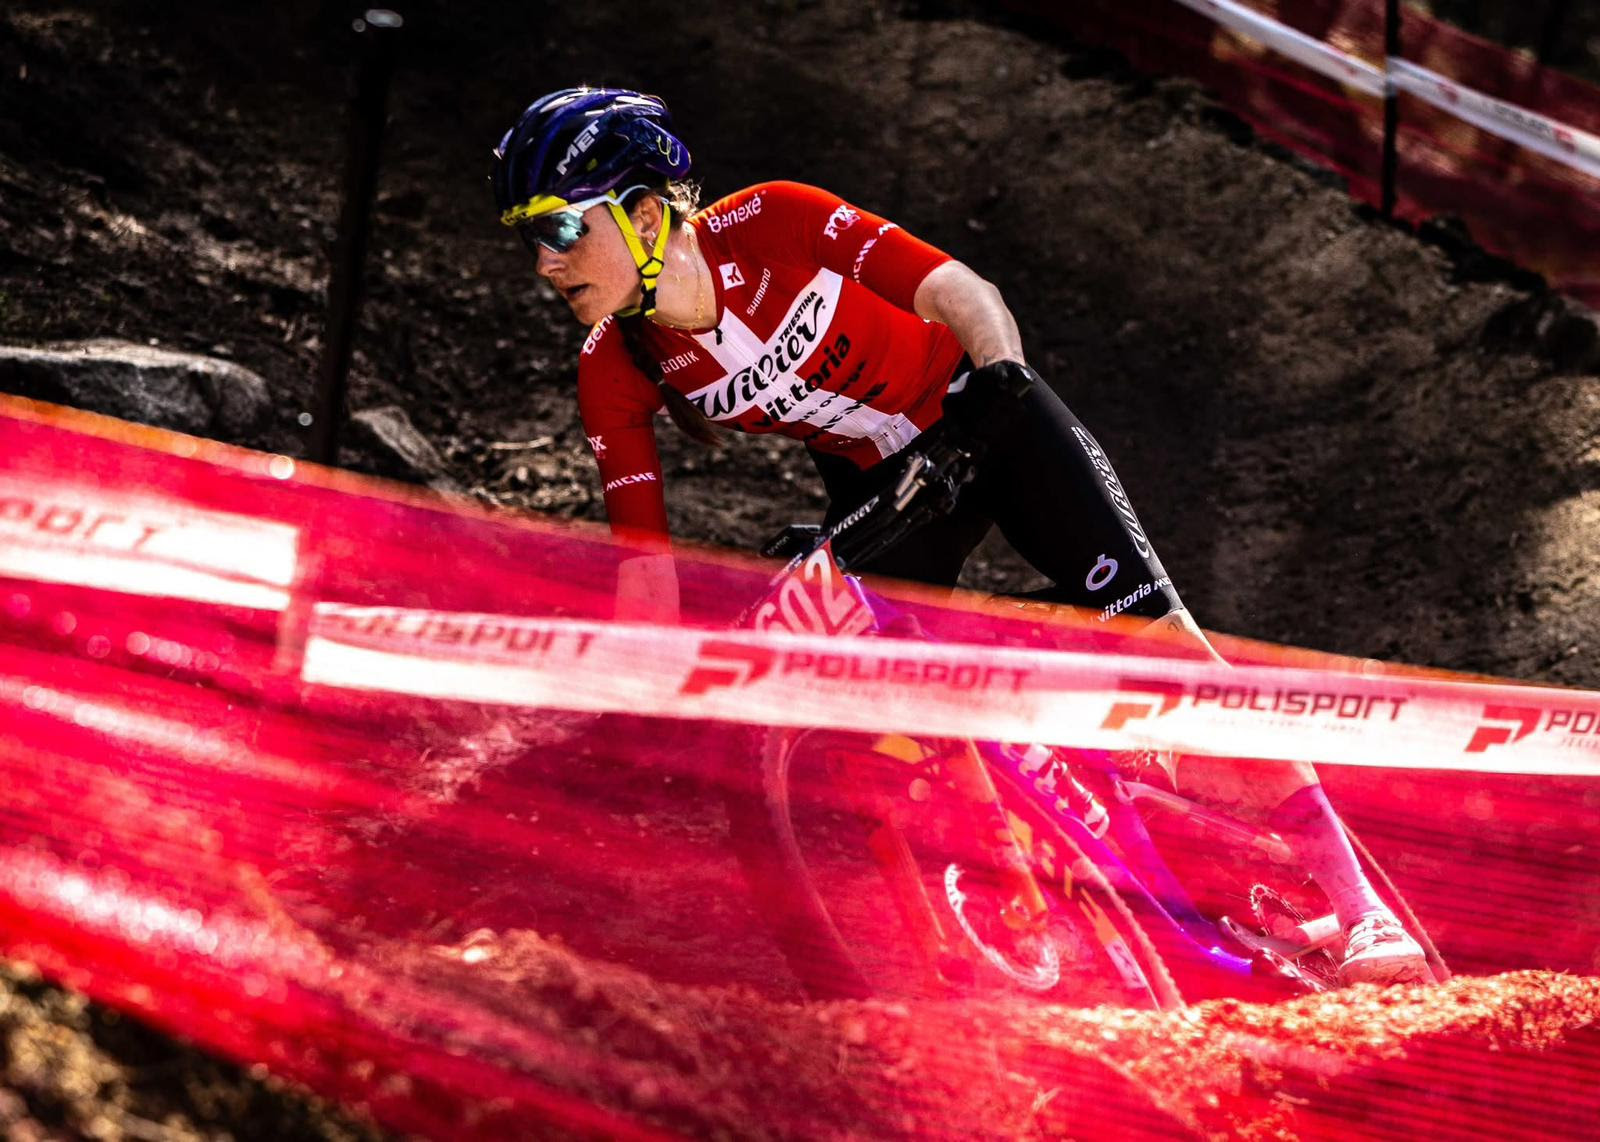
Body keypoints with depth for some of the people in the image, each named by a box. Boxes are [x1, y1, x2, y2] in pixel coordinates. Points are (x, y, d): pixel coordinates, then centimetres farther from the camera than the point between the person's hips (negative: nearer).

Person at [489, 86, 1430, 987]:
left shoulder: (769, 224, -27)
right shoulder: (614, 375, -17)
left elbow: (961, 295, -26)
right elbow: (645, 575, -15)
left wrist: (1003, 369, -45)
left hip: (983, 417, -4)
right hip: (879, 494, 4)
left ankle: (1355, 901, -13)